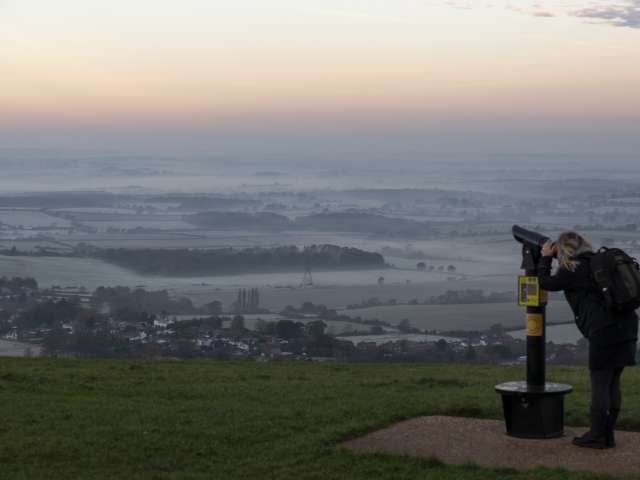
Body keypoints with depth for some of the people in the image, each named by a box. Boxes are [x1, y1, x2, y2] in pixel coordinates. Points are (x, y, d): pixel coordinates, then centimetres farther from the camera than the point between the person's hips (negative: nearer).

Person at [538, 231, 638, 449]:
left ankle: (597, 436, 5)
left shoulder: (574, 270, -5)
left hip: (605, 330, -8)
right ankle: (607, 435, 18)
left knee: (600, 385, 0)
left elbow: (545, 282, 6)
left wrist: (545, 258, 19)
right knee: (612, 383, 13)